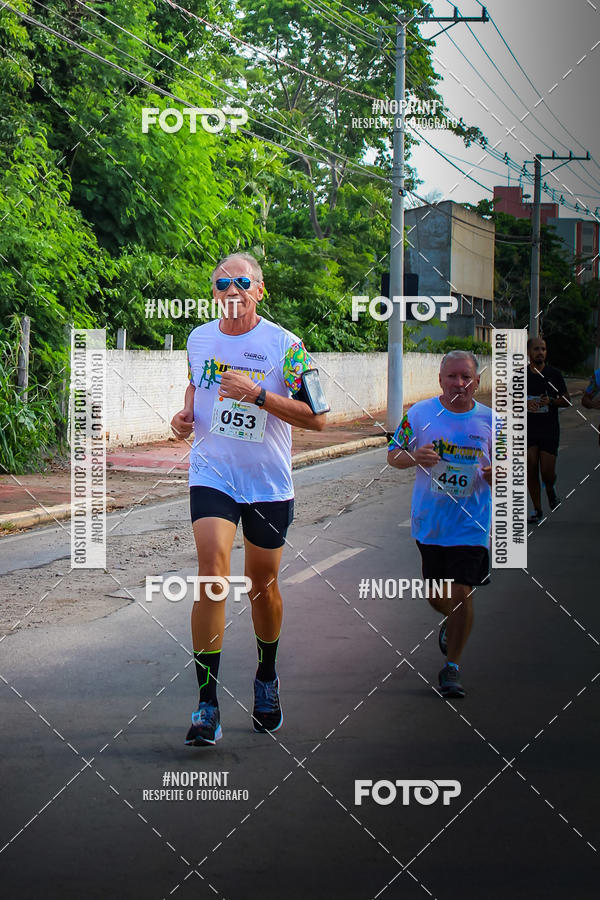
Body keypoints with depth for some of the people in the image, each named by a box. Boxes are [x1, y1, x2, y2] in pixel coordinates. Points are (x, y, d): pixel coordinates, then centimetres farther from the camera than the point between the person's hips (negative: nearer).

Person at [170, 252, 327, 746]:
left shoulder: (284, 345, -9)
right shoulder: (198, 338, 4)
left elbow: (317, 417, -13)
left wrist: (256, 394, -23)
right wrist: (186, 414, 4)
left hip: (268, 483, -1)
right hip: (212, 476, 1)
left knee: (263, 584, 9)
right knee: (213, 570, -19)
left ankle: (267, 678, 38)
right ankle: (207, 703, -17)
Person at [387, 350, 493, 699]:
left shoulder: (491, 420, -1)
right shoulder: (419, 413, -3)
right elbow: (393, 455, 3)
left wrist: (496, 474, -15)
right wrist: (414, 456, -19)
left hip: (472, 523, -1)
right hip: (429, 522, 1)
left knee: (461, 594, -8)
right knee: (435, 596, 11)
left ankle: (452, 666, 9)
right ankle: (453, 624, 48)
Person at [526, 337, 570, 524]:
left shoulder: (554, 374, 1)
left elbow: (566, 400, 5)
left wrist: (551, 401, -14)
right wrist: (525, 403, -13)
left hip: (549, 430, -1)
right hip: (528, 430, 1)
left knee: (547, 472, -5)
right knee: (531, 470, -1)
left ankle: (550, 489, 30)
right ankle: (537, 510, 11)